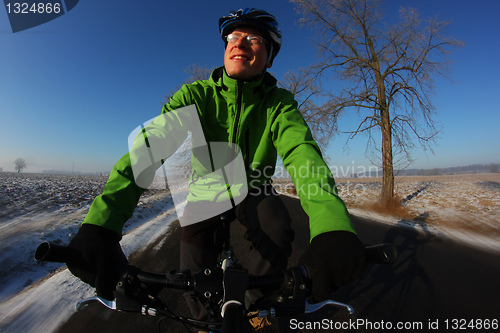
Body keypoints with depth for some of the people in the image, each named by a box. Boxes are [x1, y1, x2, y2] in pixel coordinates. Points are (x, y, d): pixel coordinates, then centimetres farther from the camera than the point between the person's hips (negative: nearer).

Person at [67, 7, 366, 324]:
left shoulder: (279, 103, -16)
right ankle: (207, 318, 8)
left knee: (277, 231, -28)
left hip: (254, 187, 1)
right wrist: (100, 224, -45)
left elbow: (302, 153, -36)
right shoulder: (197, 95, -17)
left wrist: (332, 228, -56)